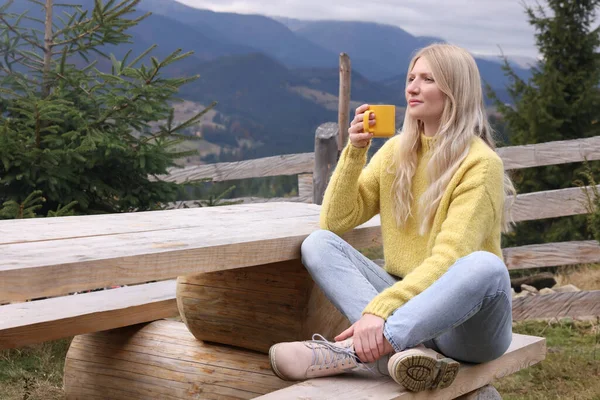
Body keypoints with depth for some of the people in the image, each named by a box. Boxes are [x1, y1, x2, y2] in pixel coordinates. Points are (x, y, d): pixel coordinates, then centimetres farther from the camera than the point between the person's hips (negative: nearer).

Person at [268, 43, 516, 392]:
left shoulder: (481, 163, -11)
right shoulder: (397, 151, 7)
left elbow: (448, 259, -23)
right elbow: (336, 221, 3)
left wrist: (380, 308, -36)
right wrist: (355, 152, -10)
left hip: (464, 320, -5)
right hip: (404, 300, 5)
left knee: (485, 266, -37)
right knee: (319, 244, -14)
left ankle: (352, 351, -41)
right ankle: (410, 349, -35)